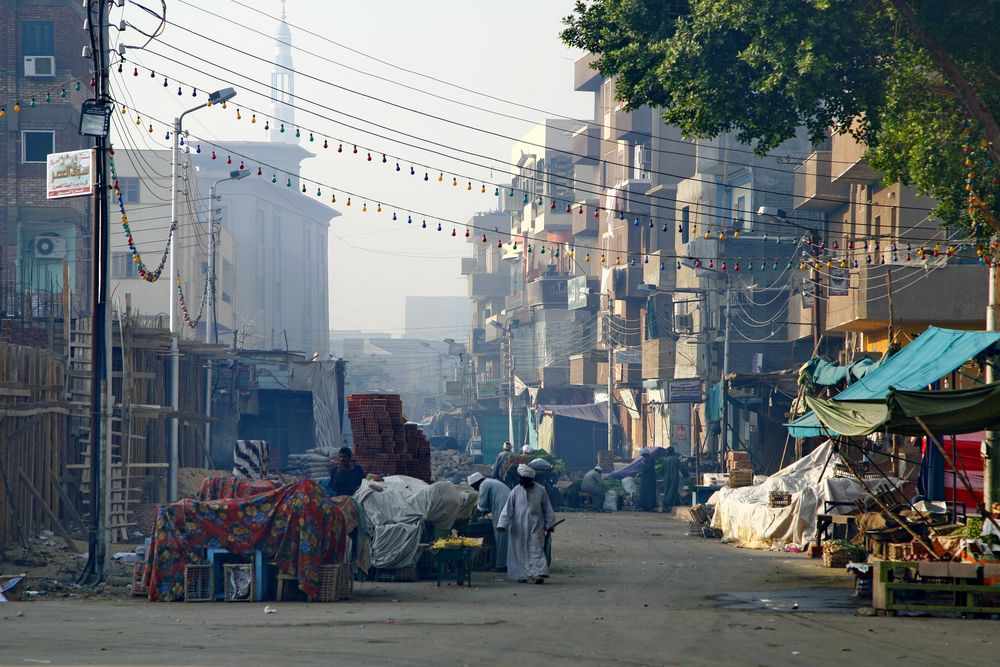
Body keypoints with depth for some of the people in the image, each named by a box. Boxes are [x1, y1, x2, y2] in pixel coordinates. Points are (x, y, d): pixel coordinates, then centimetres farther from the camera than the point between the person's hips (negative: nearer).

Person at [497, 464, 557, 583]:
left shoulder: (540, 491, -2)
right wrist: (502, 524, -8)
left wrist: (549, 524, 7)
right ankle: (522, 575, 14)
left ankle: (538, 573, -16)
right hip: (519, 528, 1)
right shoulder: (516, 491, -2)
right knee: (520, 551, 5)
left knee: (536, 550, -10)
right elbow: (508, 509, -1)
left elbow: (547, 509, 6)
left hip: (535, 527, -1)